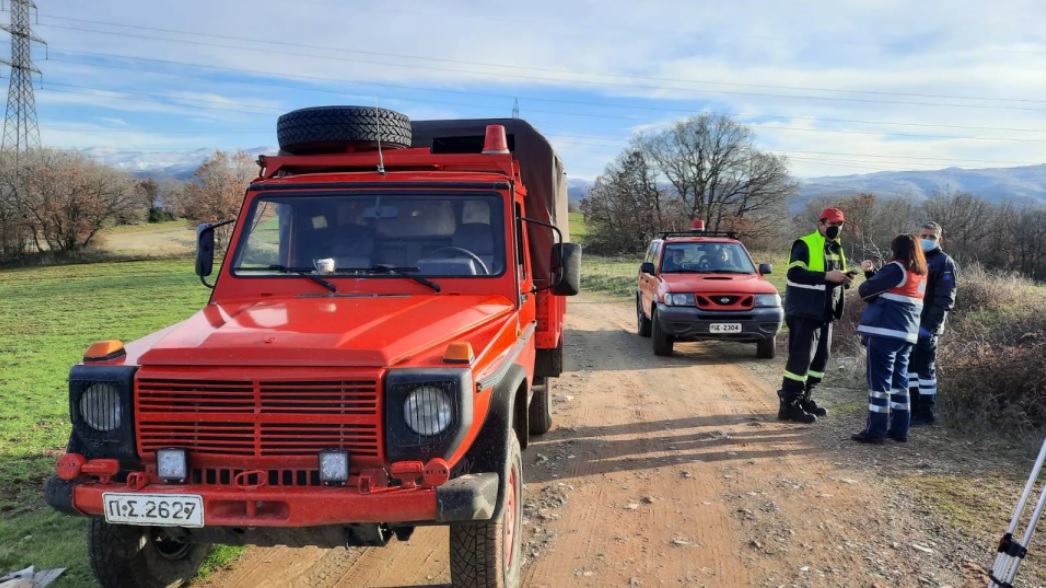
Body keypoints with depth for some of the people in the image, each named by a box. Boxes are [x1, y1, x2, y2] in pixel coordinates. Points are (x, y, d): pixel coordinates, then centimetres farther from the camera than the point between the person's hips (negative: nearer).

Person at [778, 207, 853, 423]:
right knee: (801, 355, -11)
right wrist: (826, 276, -26)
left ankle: (804, 398, 22)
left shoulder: (836, 248, 18)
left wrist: (845, 278, 2)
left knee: (821, 357, 11)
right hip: (805, 310, -9)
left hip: (825, 312, 9)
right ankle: (788, 404, -7)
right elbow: (794, 273, -20)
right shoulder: (805, 245, -9)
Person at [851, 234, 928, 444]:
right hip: (906, 334, 8)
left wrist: (869, 276, 14)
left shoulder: (897, 268, -10)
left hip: (885, 332, -8)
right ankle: (899, 429, 17)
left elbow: (866, 290, -7)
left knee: (879, 380, -5)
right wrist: (872, 272, 17)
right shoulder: (921, 274, 16)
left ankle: (876, 431, -3)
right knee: (899, 380, 13)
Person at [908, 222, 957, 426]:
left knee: (925, 368, -2)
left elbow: (945, 299, -13)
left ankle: (926, 412, 4)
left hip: (926, 326, -7)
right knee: (908, 366, 11)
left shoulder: (944, 262, -5)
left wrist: (930, 325, -22)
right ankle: (912, 407, 20)